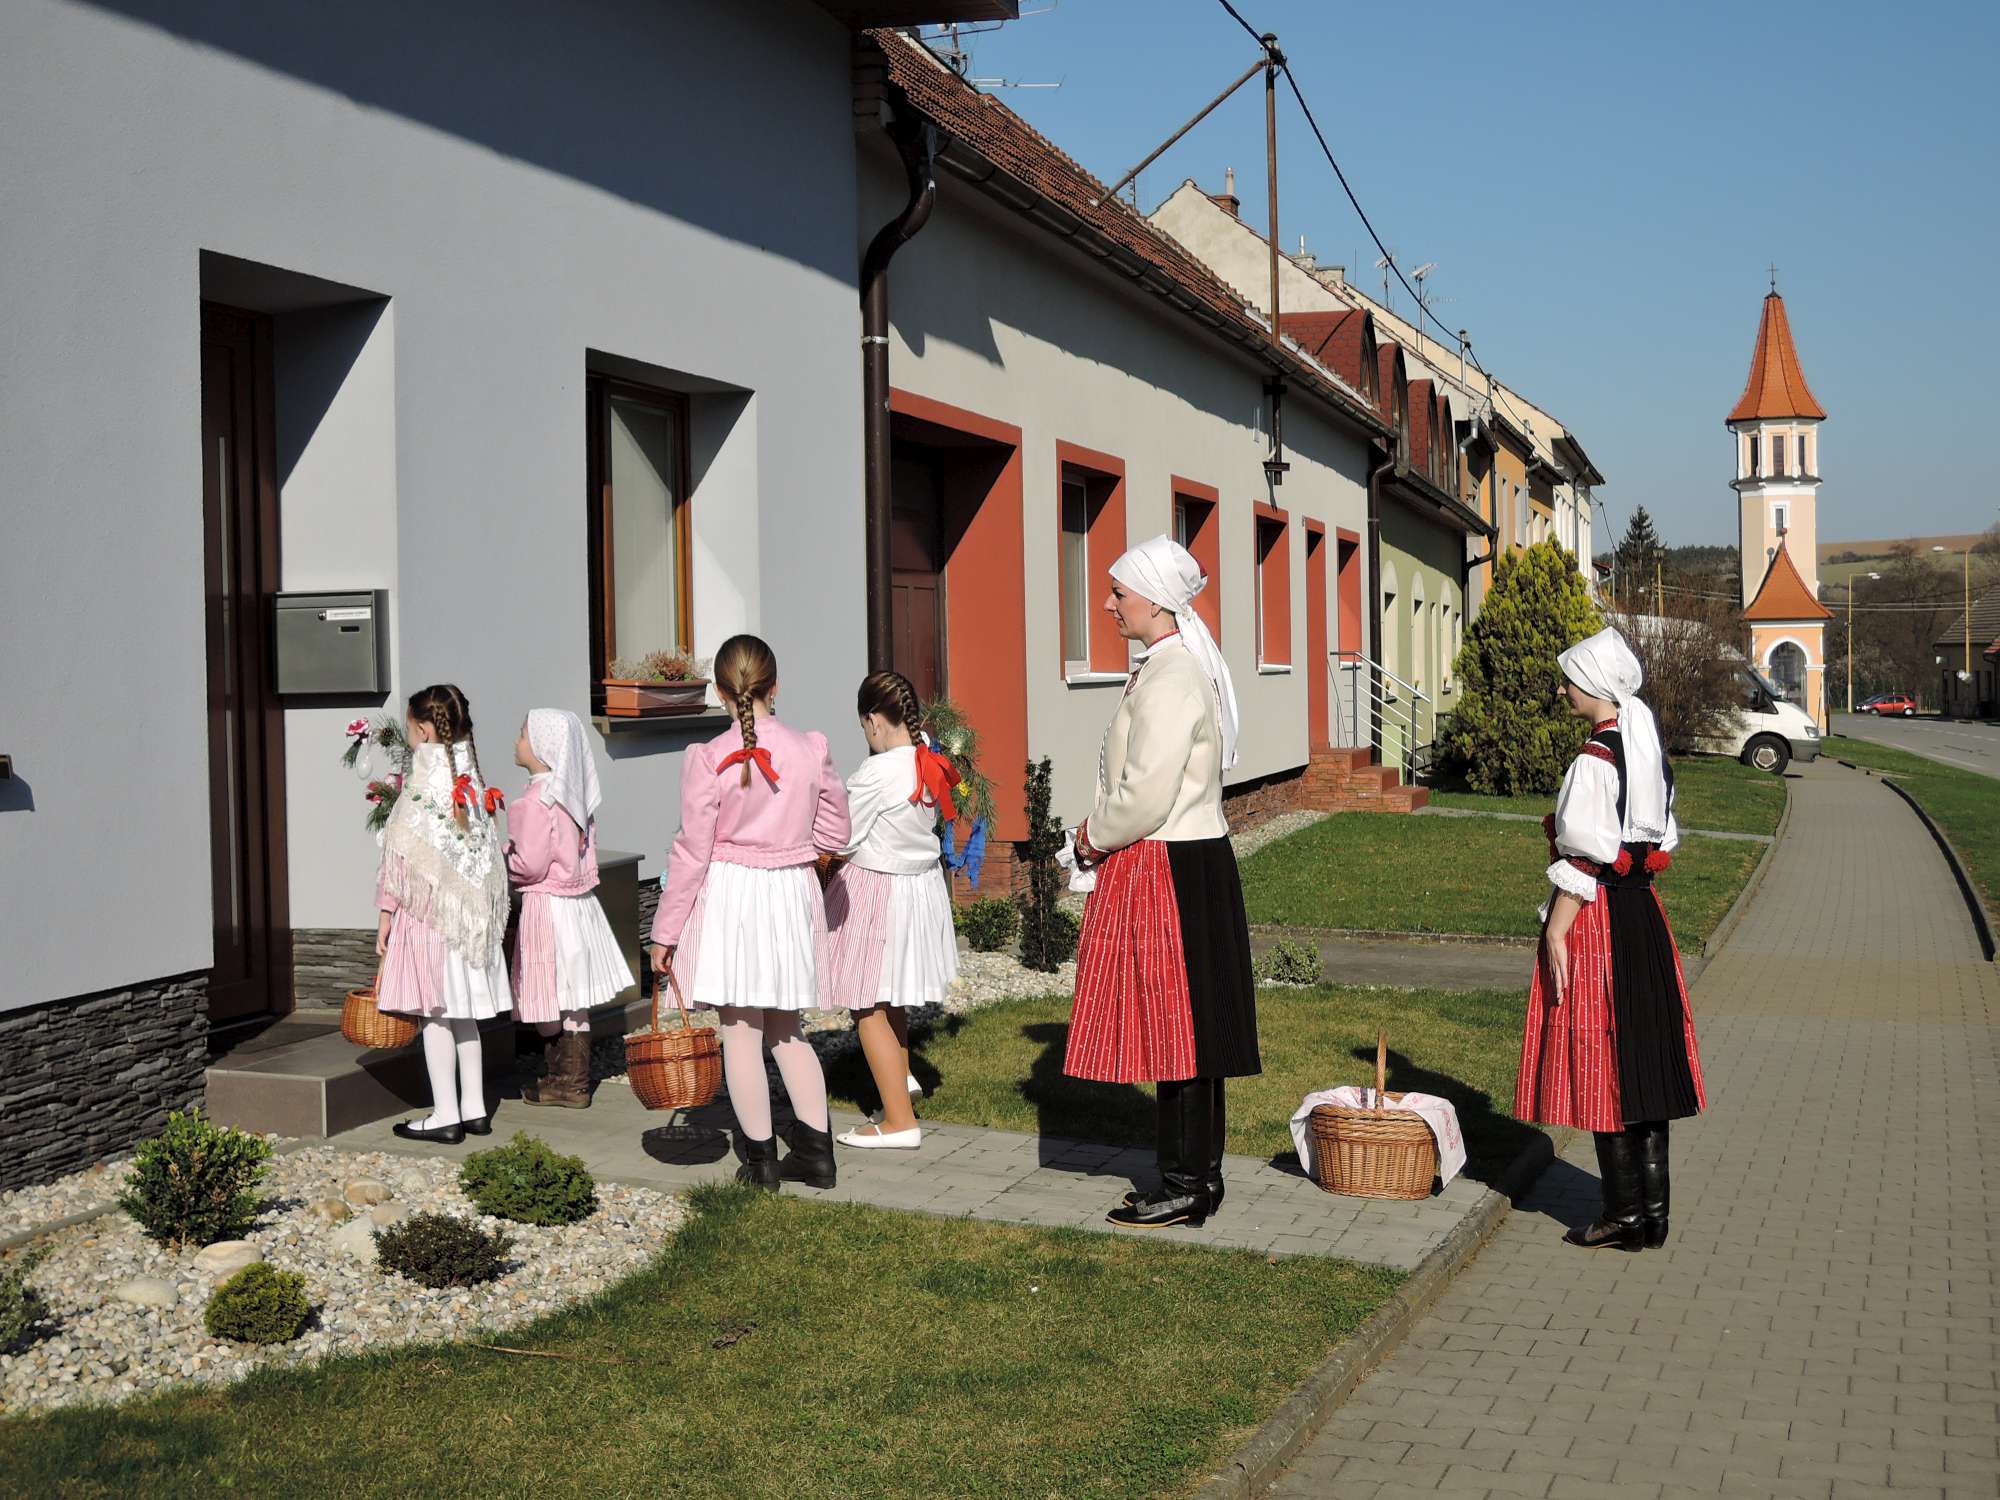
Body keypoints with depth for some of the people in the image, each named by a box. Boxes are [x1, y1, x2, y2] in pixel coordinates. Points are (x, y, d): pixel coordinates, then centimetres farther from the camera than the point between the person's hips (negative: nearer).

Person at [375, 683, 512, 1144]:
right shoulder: (472, 783, 7)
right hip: (470, 911, 7)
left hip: (426, 910, -7)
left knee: (435, 1014, 0)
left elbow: (402, 859, -11)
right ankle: (475, 1110, 17)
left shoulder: (420, 791, -14)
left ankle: (445, 1115, 4)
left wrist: (385, 915, -5)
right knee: (462, 1013, 13)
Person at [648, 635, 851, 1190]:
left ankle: (761, 1158, 14)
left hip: (730, 896, -4)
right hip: (794, 894, 4)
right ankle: (816, 1151, 20)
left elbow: (692, 852, -8)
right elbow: (834, 832, 8)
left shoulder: (709, 758, -12)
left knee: (741, 1032, 6)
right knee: (787, 1031, 19)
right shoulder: (811, 749, -2)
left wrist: (665, 931, 0)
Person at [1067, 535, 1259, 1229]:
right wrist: (1103, 833, 12)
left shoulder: (1169, 677, -18)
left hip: (1167, 871, -10)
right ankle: (1200, 1174, 23)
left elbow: (1147, 795, -23)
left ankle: (1184, 1188, 6)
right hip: (1192, 861, 10)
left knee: (1172, 1029, -2)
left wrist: (1095, 836, -7)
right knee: (1188, 1031, 14)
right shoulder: (1177, 666, 14)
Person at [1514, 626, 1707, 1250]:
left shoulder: (1595, 760, -17)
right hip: (1643, 913, 9)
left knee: (1599, 1064, 0)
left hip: (1596, 917, -9)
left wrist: (1556, 930, -17)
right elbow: (1664, 840, 15)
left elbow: (1587, 855, -20)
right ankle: (1653, 1211, 17)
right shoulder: (1648, 750, 11)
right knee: (1643, 1059, 11)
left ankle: (1623, 1212, 6)